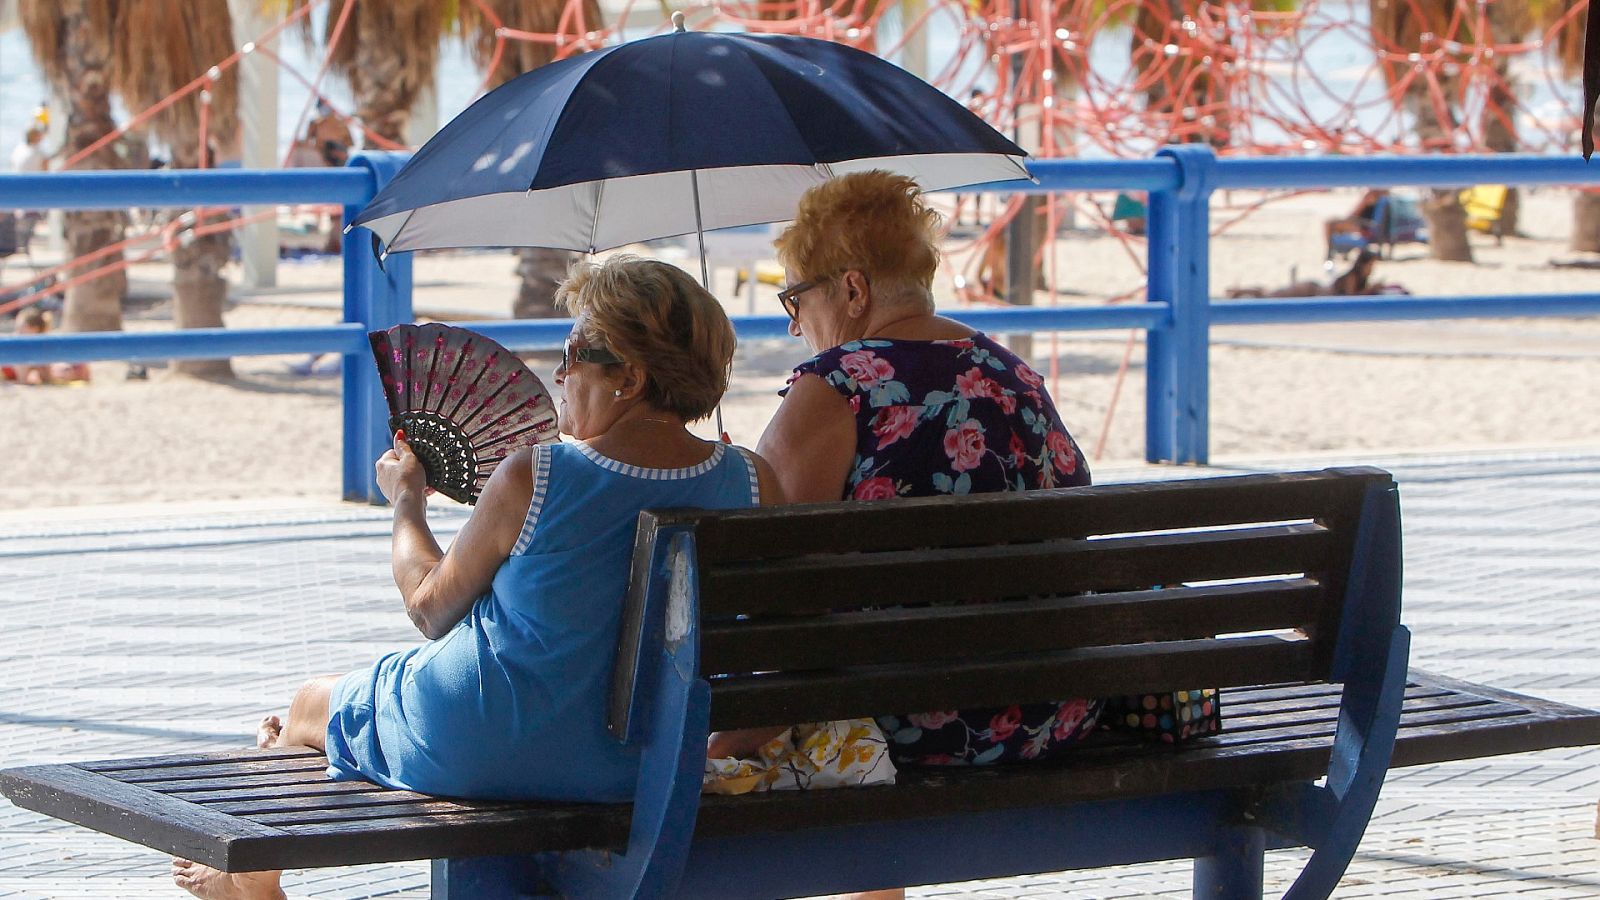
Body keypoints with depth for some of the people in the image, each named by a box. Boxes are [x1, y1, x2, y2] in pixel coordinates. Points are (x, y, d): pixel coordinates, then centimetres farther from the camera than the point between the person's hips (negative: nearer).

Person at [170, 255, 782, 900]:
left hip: (476, 757, -6)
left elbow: (431, 610, -8)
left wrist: (407, 501, 8)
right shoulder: (754, 484, -13)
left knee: (314, 703, 27)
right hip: (636, 771, 6)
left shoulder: (530, 480, -23)